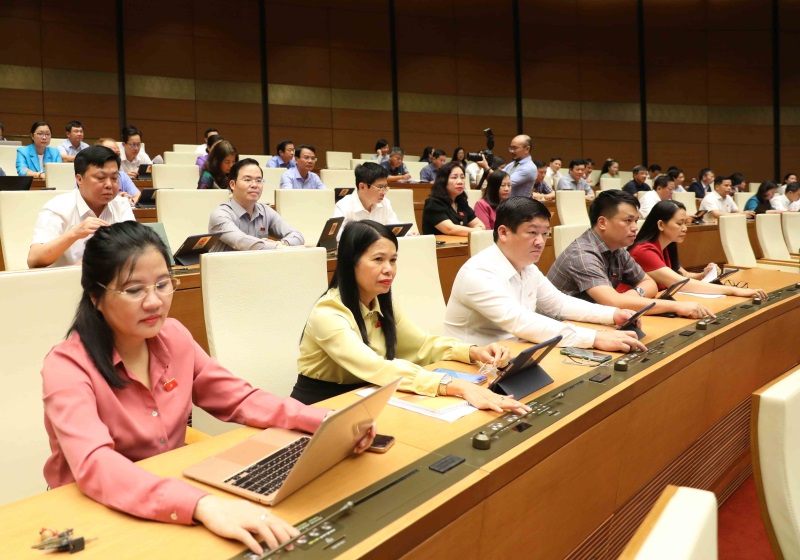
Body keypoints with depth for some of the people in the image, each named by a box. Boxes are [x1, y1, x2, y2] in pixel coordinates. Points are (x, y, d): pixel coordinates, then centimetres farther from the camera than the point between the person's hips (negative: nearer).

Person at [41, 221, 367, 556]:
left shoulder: (172, 336, -3)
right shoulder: (67, 366, -19)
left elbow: (239, 400, 0)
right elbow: (94, 465, -33)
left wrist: (328, 421, -15)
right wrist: (202, 505, -49)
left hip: (172, 505, 5)